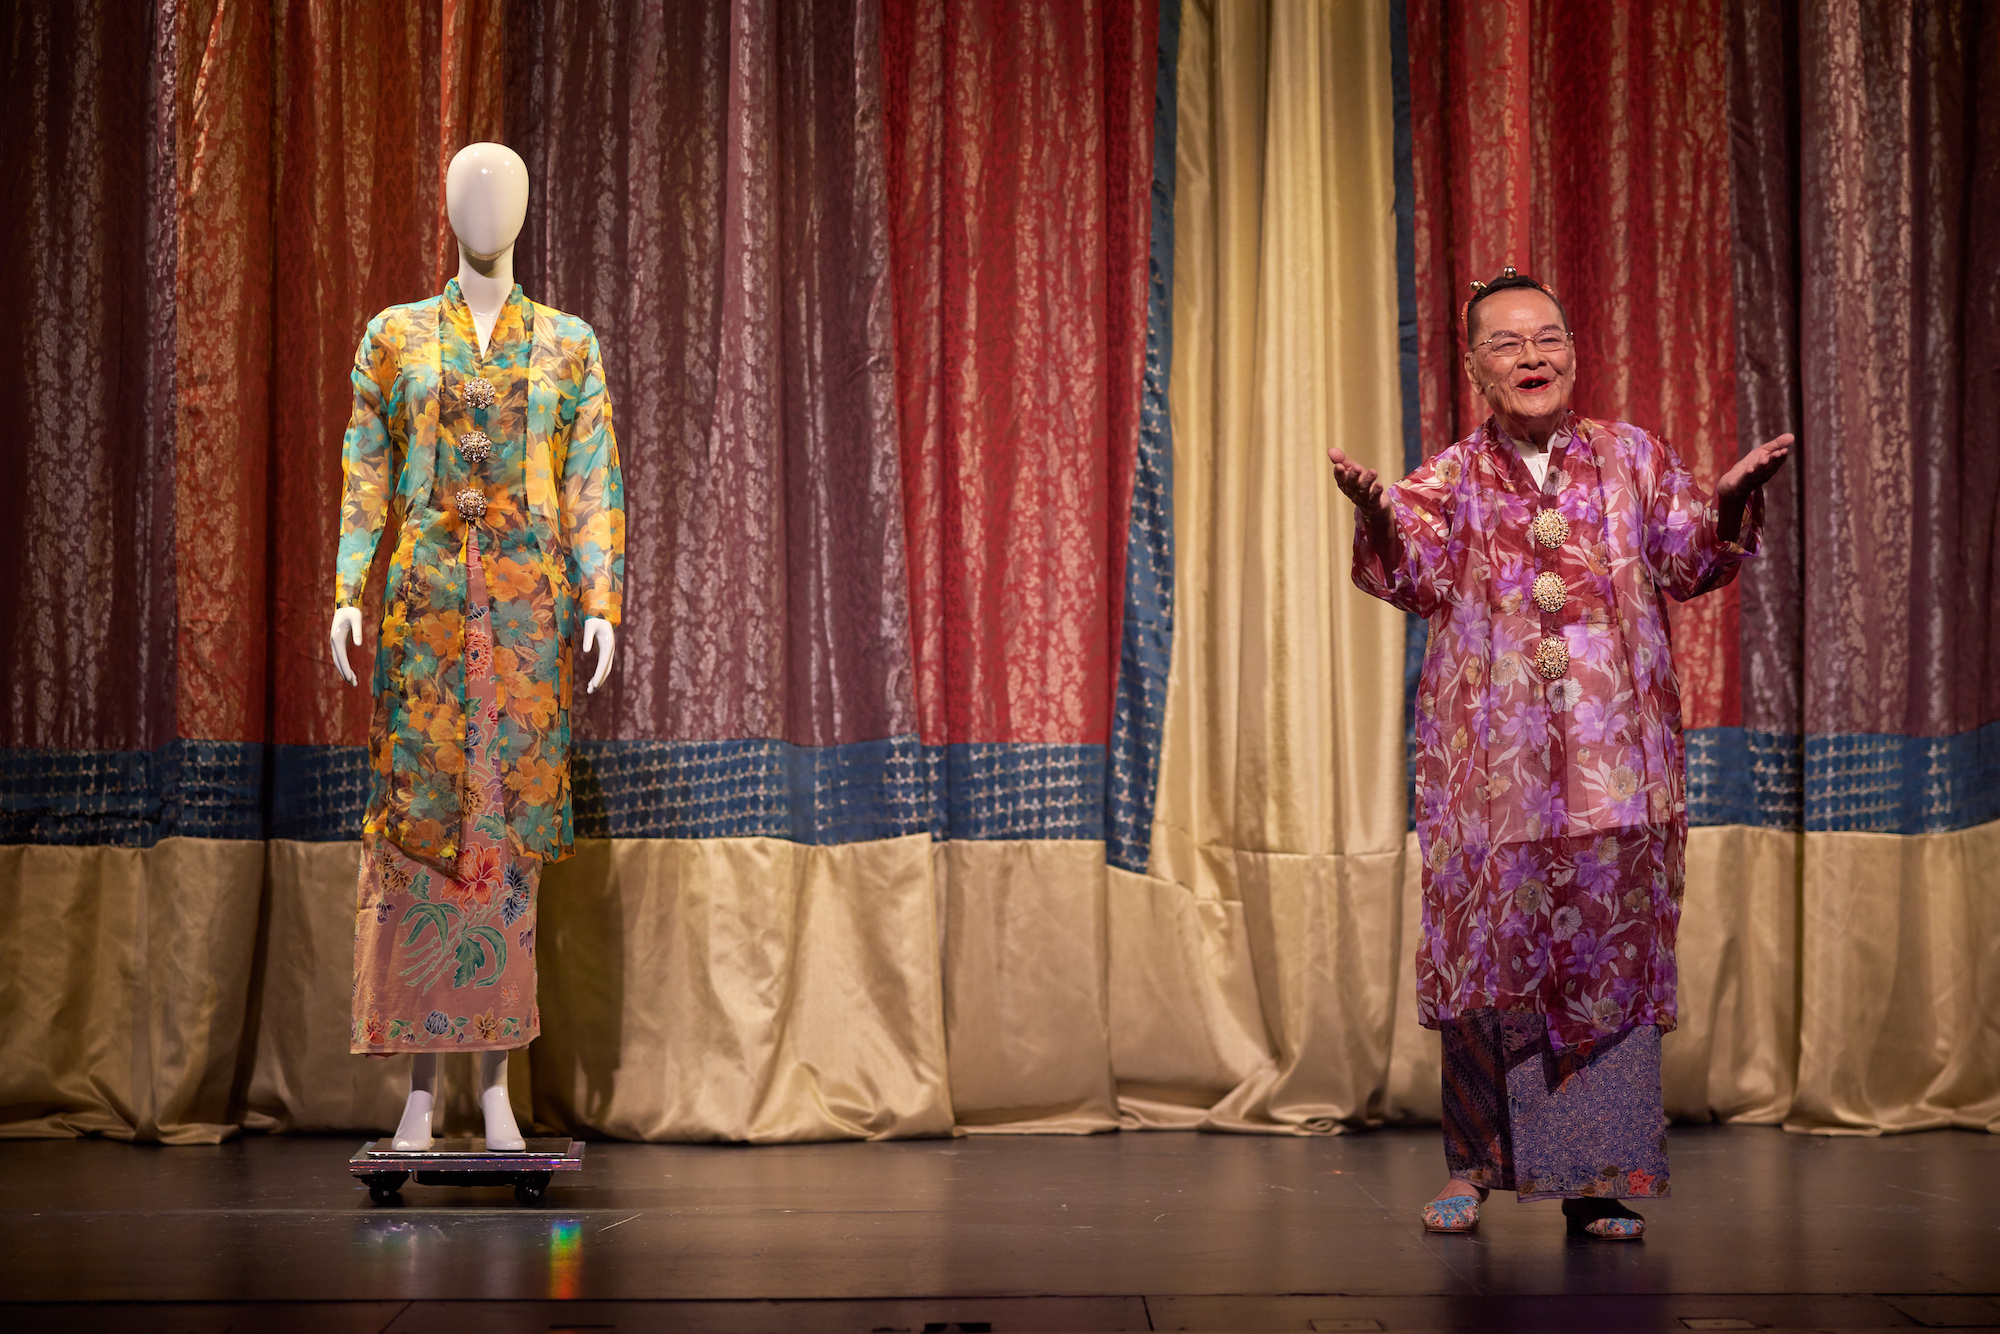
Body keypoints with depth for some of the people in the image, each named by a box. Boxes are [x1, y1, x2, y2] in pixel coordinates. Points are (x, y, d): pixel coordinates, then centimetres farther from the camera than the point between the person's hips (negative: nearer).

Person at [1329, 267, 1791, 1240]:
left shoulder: (1632, 458, 12)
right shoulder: (1449, 481, 9)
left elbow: (1687, 564, 4)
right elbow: (1417, 576, -7)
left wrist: (1728, 502, -15)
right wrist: (1375, 514, -27)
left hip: (1612, 759, 1)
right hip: (1490, 765, 0)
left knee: (1608, 958, -1)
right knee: (1489, 950, 0)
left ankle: (1595, 1182, 5)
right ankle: (1474, 1167, 14)